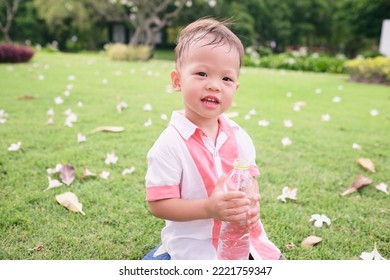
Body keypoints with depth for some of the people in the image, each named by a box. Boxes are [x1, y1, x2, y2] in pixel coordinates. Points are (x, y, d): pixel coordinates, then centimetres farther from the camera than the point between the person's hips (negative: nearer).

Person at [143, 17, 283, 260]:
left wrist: (251, 204, -14)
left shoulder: (239, 137, -4)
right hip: (193, 249, -5)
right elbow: (158, 204, -19)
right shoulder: (170, 144, -20)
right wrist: (209, 208, -29)